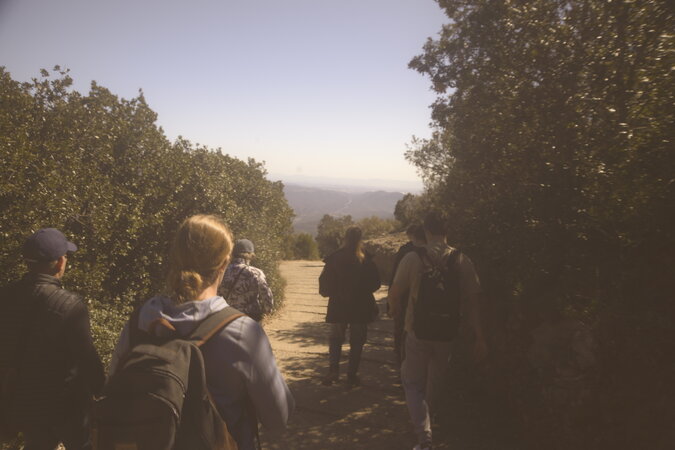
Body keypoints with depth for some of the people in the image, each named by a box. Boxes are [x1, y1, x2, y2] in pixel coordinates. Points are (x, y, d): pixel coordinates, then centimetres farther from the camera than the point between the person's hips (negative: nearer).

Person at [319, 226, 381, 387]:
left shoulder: (334, 259, -8)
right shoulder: (366, 260, -9)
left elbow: (324, 283, -7)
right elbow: (375, 283, -3)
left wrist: (332, 293, 11)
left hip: (338, 307, 1)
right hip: (360, 308, 0)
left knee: (335, 339, 16)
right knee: (357, 342, 11)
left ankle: (333, 370, 4)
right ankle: (352, 375, 12)